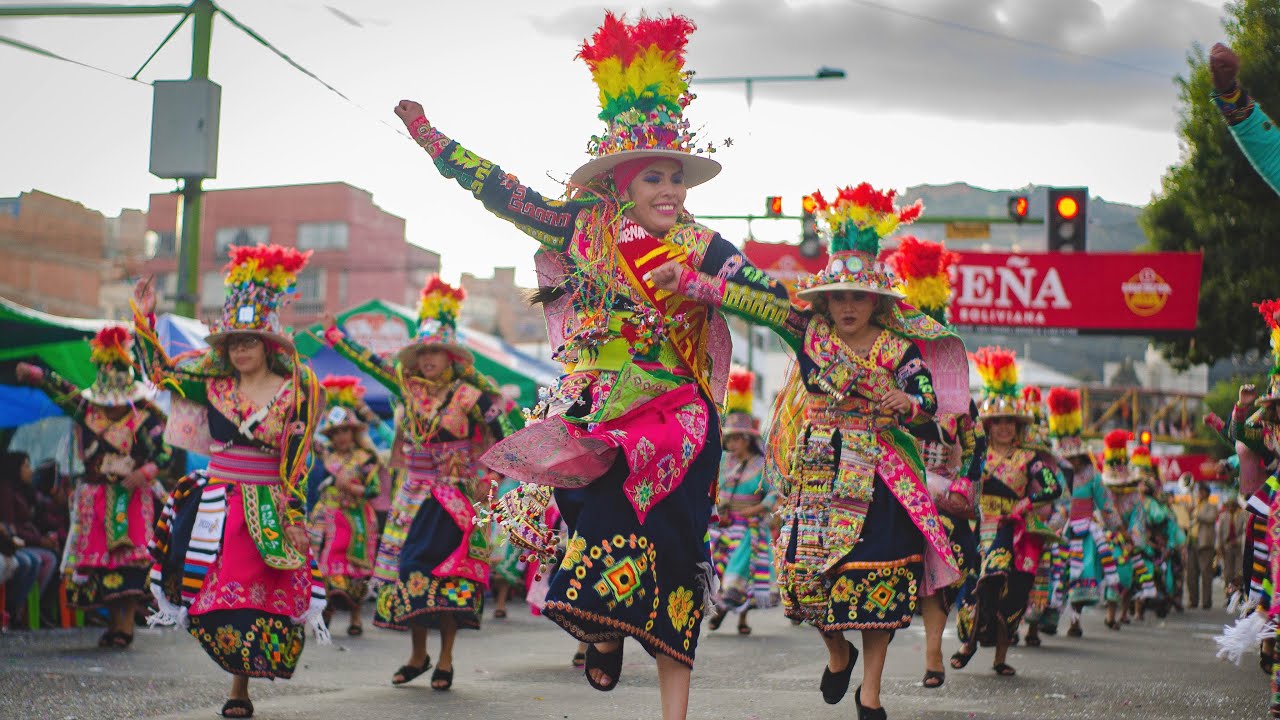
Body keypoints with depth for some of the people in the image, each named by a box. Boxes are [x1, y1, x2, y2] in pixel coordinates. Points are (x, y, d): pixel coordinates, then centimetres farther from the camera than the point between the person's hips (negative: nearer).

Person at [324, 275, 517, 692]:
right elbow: (371, 363, 17)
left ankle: (445, 659, 0)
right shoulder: (409, 385, 6)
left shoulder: (470, 392, -9)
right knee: (409, 566, 3)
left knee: (449, 568, -7)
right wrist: (336, 339, 20)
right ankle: (417, 655, 16)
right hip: (415, 494, 5)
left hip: (457, 496, -5)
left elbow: (506, 425, -13)